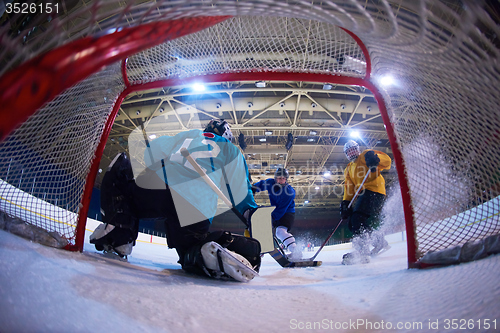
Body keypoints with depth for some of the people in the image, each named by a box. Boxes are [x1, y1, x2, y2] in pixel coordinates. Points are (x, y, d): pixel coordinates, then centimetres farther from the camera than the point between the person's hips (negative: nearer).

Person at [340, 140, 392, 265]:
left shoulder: (366, 156, 7)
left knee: (359, 219, -24)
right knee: (352, 224, 3)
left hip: (374, 190, -9)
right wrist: (346, 202, 2)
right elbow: (349, 187, 17)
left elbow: (387, 162, -5)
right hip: (364, 194, 9)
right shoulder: (349, 169, 27)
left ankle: (362, 252, -28)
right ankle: (379, 241, 16)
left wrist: (376, 158, -28)